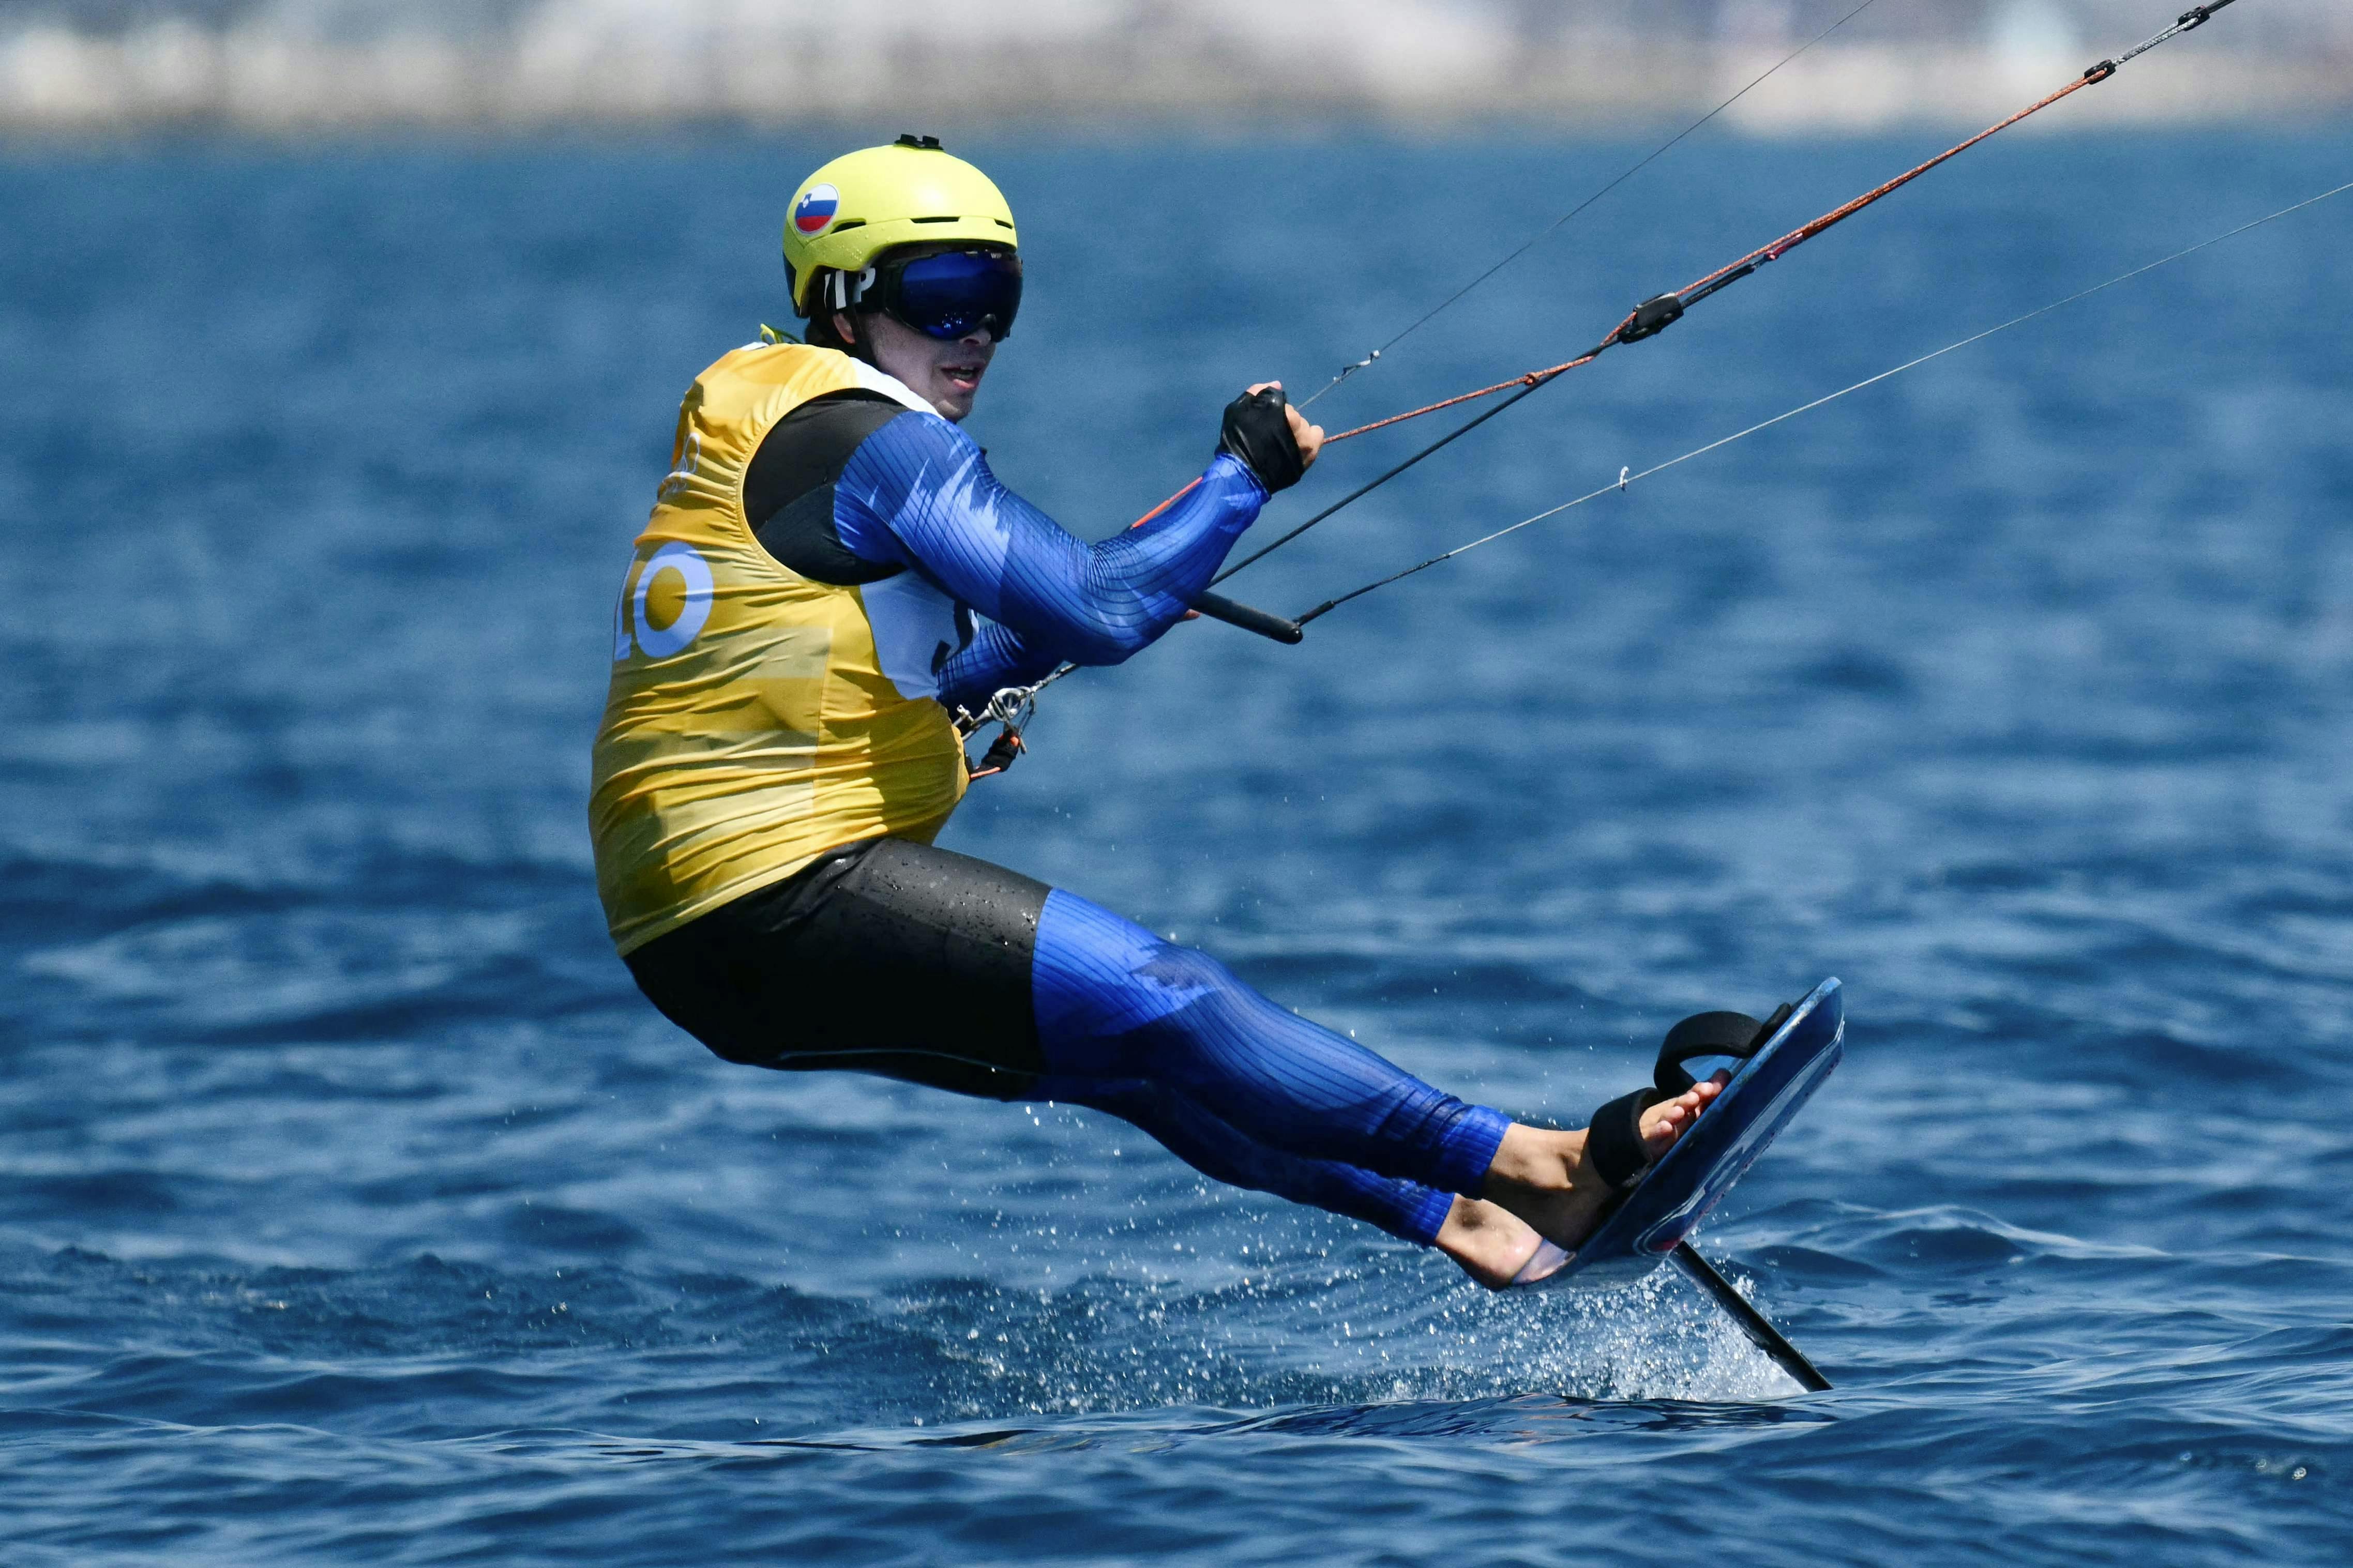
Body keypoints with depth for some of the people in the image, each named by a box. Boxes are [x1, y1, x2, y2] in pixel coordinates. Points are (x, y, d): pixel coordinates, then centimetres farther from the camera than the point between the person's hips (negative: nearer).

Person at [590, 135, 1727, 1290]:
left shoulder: (765, 435, 20)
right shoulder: (874, 439, -10)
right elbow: (1102, 612, -16)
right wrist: (1244, 471, -5)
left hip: (699, 946, 10)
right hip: (775, 892, -10)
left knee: (1121, 1053, 14)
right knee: (1158, 1001, -13)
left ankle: (1458, 1218, 15)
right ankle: (1536, 1166, -16)